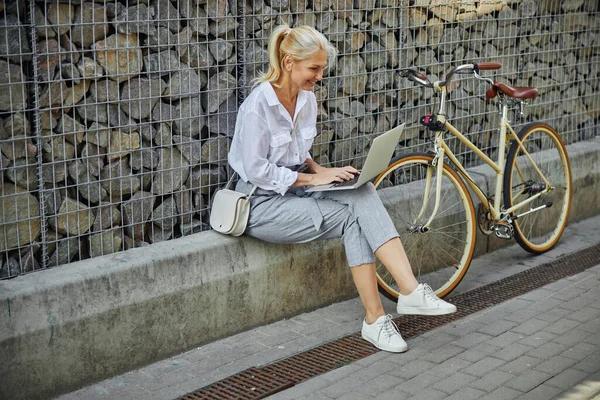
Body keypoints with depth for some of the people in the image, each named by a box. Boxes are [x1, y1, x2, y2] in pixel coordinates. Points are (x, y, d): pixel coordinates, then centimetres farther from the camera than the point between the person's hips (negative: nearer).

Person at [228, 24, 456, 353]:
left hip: (295, 188, 7)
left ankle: (411, 291, -30)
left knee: (362, 194, -22)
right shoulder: (258, 104, -18)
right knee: (353, 218, -21)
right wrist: (312, 177, -18)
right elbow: (256, 170, -19)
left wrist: (319, 169, -3)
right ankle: (374, 319, -14)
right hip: (263, 204, -6)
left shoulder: (307, 99, 6)